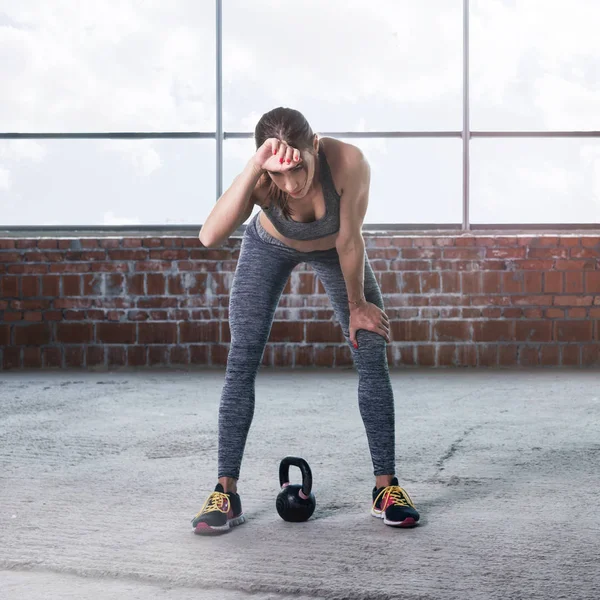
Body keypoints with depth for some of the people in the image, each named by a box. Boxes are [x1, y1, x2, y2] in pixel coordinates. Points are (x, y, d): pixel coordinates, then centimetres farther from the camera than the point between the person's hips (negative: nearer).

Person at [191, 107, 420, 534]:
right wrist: (255, 167, -62)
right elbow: (210, 237, -56)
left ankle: (387, 487, 5)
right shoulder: (259, 180, -38)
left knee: (373, 359, -6)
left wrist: (357, 304, -14)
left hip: (333, 249, 1)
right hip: (270, 246, 0)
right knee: (241, 363, -9)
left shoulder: (349, 162, -41)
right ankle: (226, 492, -1)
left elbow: (349, 242, -26)